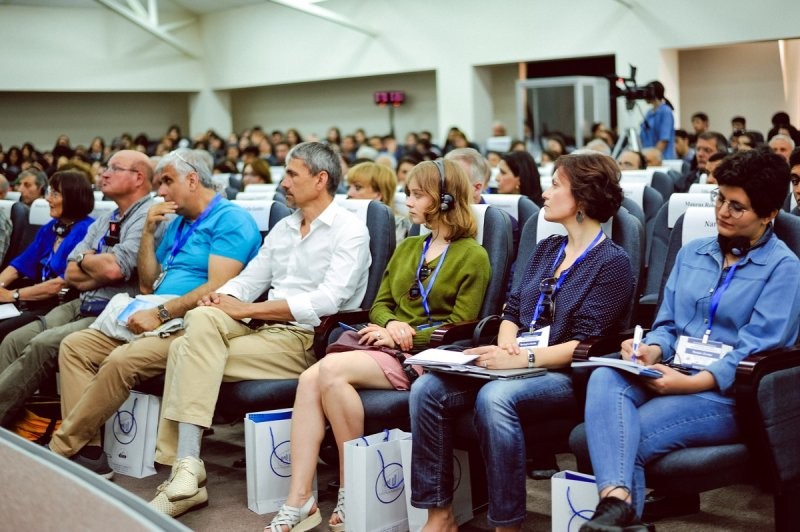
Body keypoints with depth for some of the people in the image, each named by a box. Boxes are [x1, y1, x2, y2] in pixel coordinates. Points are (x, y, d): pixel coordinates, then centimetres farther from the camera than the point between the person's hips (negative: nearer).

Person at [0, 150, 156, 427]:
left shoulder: (148, 218, -11)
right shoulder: (104, 221, 18)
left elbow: (114, 269, -24)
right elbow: (72, 274, 11)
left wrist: (85, 259, -3)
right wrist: (101, 266, -9)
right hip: (81, 307, 9)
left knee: (43, 345, -23)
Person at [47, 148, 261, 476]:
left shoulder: (230, 220, -6)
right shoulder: (177, 223, 23)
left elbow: (218, 288, -18)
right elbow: (149, 283, 21)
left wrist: (161, 313, -19)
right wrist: (149, 232, 10)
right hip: (159, 320, 10)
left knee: (122, 360, -31)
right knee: (74, 346, -3)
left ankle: (61, 451, -15)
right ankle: (88, 450, -12)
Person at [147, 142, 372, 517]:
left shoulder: (349, 231, -5)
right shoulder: (283, 228, 20)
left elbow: (328, 300, -18)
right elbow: (250, 278, 15)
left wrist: (248, 309, -18)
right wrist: (222, 298, -10)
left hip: (309, 339, -6)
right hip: (265, 329, 6)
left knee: (191, 353, -21)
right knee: (202, 319, -23)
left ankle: (184, 465, -13)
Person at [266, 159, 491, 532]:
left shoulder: (472, 256, 0)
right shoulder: (407, 248, 21)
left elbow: (459, 327, -5)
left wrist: (404, 335, -12)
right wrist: (391, 324, -4)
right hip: (387, 342, 7)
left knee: (332, 371, -29)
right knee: (310, 379, -22)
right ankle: (299, 501, -23)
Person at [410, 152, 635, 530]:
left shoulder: (612, 262, -5)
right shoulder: (547, 249, 18)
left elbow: (585, 345, -13)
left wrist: (521, 359, -23)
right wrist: (505, 347, -6)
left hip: (565, 376, -7)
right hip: (516, 368, 7)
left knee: (494, 397, -37)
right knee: (427, 388, -17)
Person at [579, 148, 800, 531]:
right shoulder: (692, 253, 18)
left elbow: (756, 353, -10)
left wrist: (691, 383, -22)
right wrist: (652, 351, -8)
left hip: (728, 393, -5)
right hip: (672, 375, 5)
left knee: (628, 437, -30)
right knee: (604, 378, -31)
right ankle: (617, 501, -48)